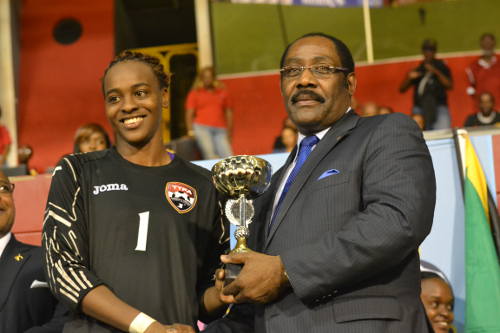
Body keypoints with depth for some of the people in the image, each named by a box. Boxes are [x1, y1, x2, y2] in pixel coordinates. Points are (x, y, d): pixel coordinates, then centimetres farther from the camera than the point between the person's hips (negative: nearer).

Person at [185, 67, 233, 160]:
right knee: (210, 154, -23)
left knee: (228, 156, -16)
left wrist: (229, 133, 14)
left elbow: (228, 113, 20)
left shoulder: (222, 92, 19)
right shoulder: (195, 93, 13)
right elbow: (189, 114, 8)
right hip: (202, 128, -2)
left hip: (220, 130, 2)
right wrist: (191, 130, -5)